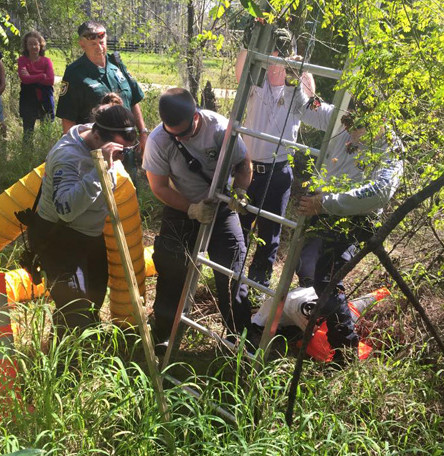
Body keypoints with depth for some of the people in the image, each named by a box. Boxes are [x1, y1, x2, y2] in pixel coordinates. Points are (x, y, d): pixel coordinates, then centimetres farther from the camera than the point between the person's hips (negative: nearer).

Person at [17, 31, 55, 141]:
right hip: (28, 101, 0)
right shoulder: (22, 60, 1)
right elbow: (24, 78, -14)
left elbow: (50, 80, -11)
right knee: (28, 132, 6)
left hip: (45, 101, 0)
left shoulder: (46, 61, 2)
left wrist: (31, 78, -13)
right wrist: (42, 76, -15)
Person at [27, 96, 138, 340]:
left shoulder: (105, 144, -8)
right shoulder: (67, 156, -33)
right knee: (76, 306, -12)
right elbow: (66, 208, -50)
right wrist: (100, 169, -53)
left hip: (90, 232, 8)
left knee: (96, 291, 20)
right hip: (56, 237, -8)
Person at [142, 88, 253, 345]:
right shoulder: (158, 140, -20)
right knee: (172, 270, 1)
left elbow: (244, 164, -7)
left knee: (231, 269, -5)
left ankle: (241, 333, 14)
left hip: (220, 206, 0)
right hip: (181, 208, 1)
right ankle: (164, 336, 20)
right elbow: (159, 187, -12)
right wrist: (191, 209, -22)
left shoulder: (220, 128, -21)